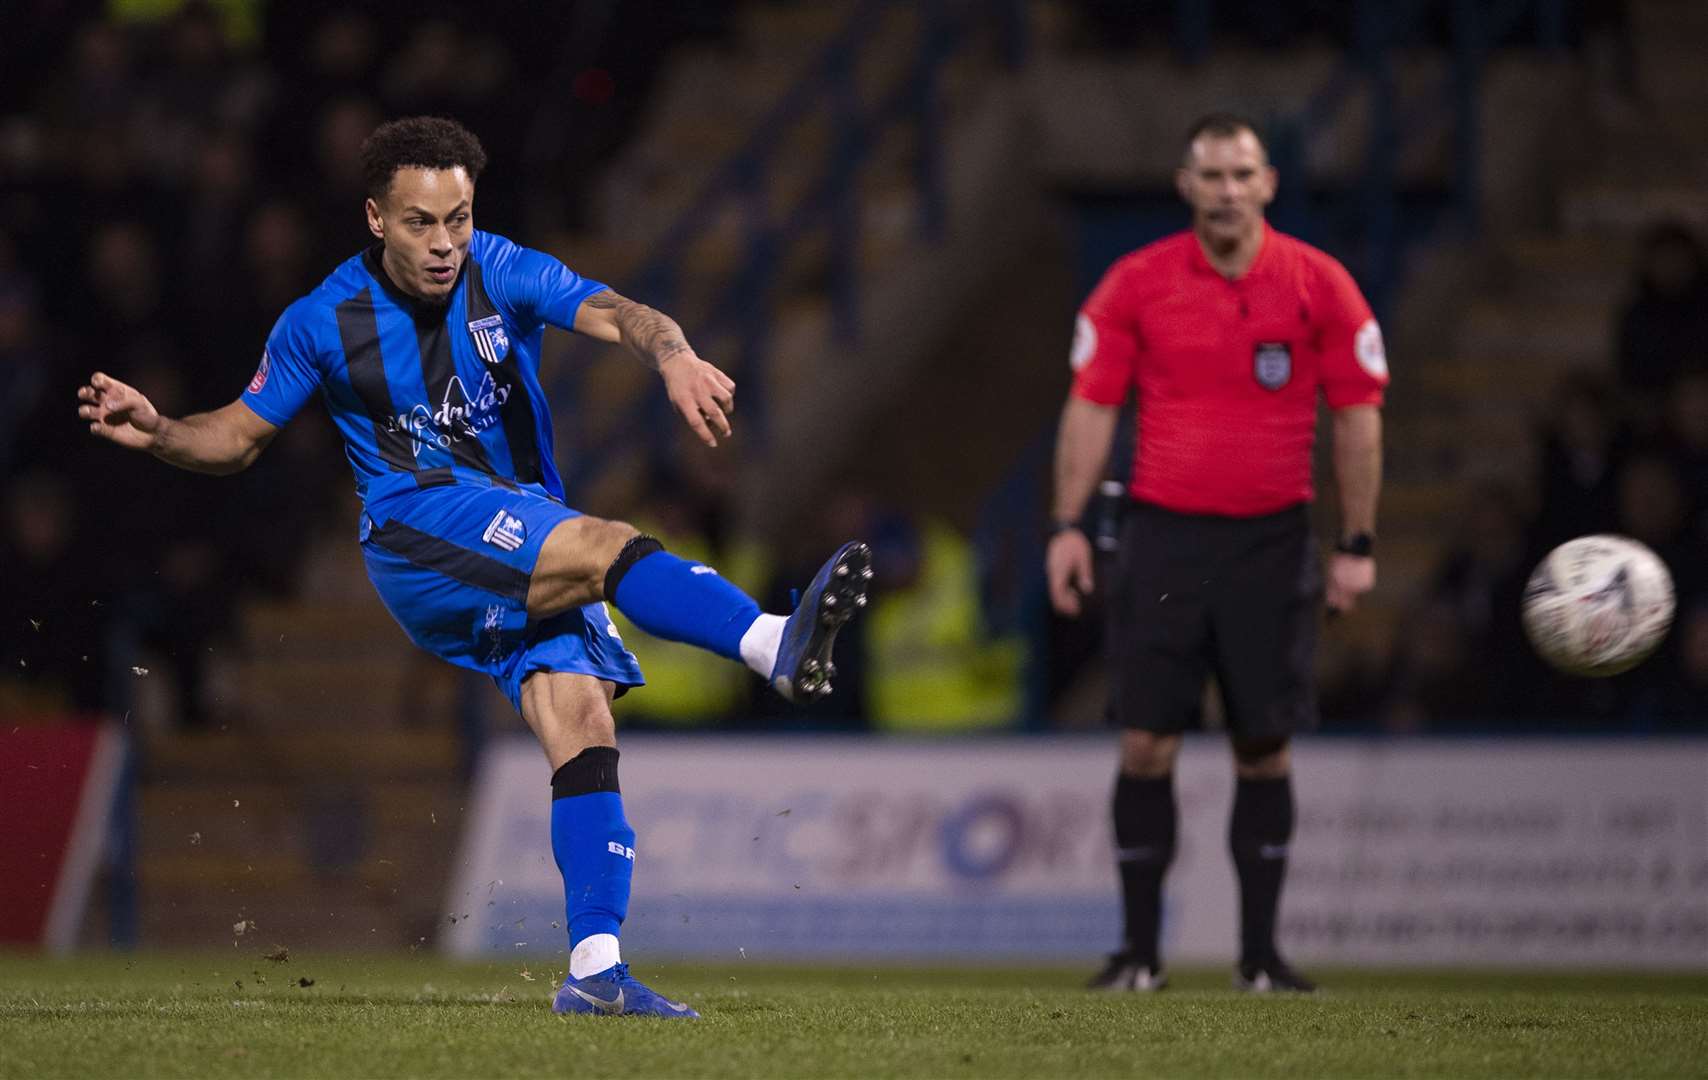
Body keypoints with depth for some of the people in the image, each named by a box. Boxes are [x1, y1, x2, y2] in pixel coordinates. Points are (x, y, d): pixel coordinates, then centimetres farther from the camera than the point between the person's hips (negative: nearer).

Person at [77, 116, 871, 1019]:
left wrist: (673, 356, -39)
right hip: (416, 527, -3)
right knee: (608, 547, -30)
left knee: (583, 731, -13)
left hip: (536, 557, 4)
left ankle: (595, 969, -14)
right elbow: (239, 435, 12)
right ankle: (773, 643, -50)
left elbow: (614, 315, -17)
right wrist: (155, 431, -8)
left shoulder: (503, 275, 0)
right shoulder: (324, 320, 1)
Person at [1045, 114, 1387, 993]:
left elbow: (1357, 415, 4)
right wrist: (1068, 525, -2)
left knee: (1264, 750, 1)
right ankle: (1139, 949, 5)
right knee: (1146, 745, -4)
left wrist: (1357, 545, 0)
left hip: (1272, 541, 0)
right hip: (1162, 532, 0)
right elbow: (1090, 406, 5)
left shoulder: (1319, 285, 0)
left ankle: (1260, 953, 10)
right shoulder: (1137, 284, 1)